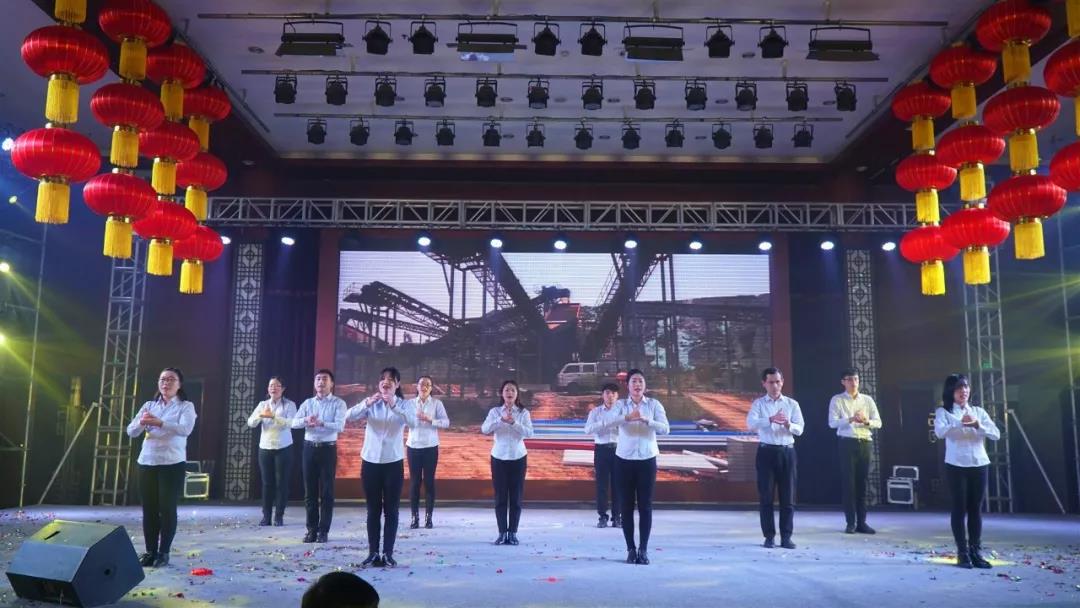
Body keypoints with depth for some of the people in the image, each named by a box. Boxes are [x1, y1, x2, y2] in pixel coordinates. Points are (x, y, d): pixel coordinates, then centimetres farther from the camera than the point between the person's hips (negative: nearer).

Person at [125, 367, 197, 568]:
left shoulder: (186, 406, 0)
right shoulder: (149, 405, 12)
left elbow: (185, 429, -19)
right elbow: (131, 431, 3)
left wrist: (160, 423, -34)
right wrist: (141, 423, -20)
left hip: (172, 463, -4)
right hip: (147, 462, 4)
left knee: (167, 508, -3)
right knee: (149, 508, 6)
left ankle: (164, 552, 5)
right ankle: (150, 551, 14)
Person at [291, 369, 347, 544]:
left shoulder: (338, 403, -2)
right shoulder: (308, 403, 10)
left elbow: (340, 426, -16)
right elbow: (294, 423, -1)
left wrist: (321, 423, -31)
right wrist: (306, 420, -22)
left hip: (328, 449, -3)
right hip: (310, 448, 3)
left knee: (326, 492, 1)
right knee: (310, 491, 7)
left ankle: (323, 531, 8)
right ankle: (311, 529, 16)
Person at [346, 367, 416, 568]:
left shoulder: (403, 404, 0)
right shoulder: (371, 403, 4)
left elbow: (413, 421, -20)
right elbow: (349, 416, -12)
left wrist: (394, 405, -33)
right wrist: (367, 403, -28)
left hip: (393, 462, -1)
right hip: (370, 461, 1)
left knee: (391, 510, 2)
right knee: (373, 510, 6)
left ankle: (388, 553, 8)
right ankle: (373, 553, 12)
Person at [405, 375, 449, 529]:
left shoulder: (437, 403, 0)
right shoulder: (410, 403, 4)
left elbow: (446, 422, -9)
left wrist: (430, 420, -20)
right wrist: (414, 416, -22)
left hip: (431, 447, -1)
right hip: (413, 447, 1)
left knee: (429, 481, 3)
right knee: (414, 481, 3)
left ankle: (428, 516, 11)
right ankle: (415, 516, 11)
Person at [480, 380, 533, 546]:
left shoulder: (523, 412, -1)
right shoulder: (495, 411, 0)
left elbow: (529, 433, -12)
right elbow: (484, 429, -14)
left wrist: (514, 422, -25)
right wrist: (501, 419, -27)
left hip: (518, 458, 0)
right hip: (499, 458, 0)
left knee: (516, 497, 2)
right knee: (500, 497, 1)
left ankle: (513, 533, 11)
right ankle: (502, 533, 8)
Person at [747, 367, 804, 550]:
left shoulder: (792, 404, 8)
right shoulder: (758, 403, 3)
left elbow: (800, 429, -1)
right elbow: (750, 423, -15)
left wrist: (788, 424, -23)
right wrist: (771, 419, -31)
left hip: (787, 452, 1)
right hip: (766, 452, -1)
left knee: (788, 496, 4)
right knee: (766, 496, 2)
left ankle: (786, 536, 12)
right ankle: (769, 536, 11)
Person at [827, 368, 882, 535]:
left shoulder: (868, 400, 11)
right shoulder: (837, 400, 1)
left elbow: (878, 422, 6)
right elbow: (832, 423, -9)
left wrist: (867, 421, -16)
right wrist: (850, 419, -25)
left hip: (865, 443, 3)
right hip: (847, 443, -3)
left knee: (862, 483, 6)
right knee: (848, 482, -2)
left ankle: (861, 522, 14)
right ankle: (851, 522, 5)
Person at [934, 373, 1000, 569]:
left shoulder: (979, 411, 12)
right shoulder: (943, 412, 0)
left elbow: (996, 435, 1)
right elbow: (940, 432, -19)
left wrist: (978, 425, -17)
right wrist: (960, 423, -32)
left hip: (979, 464, 4)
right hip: (956, 466, -3)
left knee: (975, 509, 6)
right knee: (959, 508, 0)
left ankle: (976, 551, 13)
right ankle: (963, 553, 4)